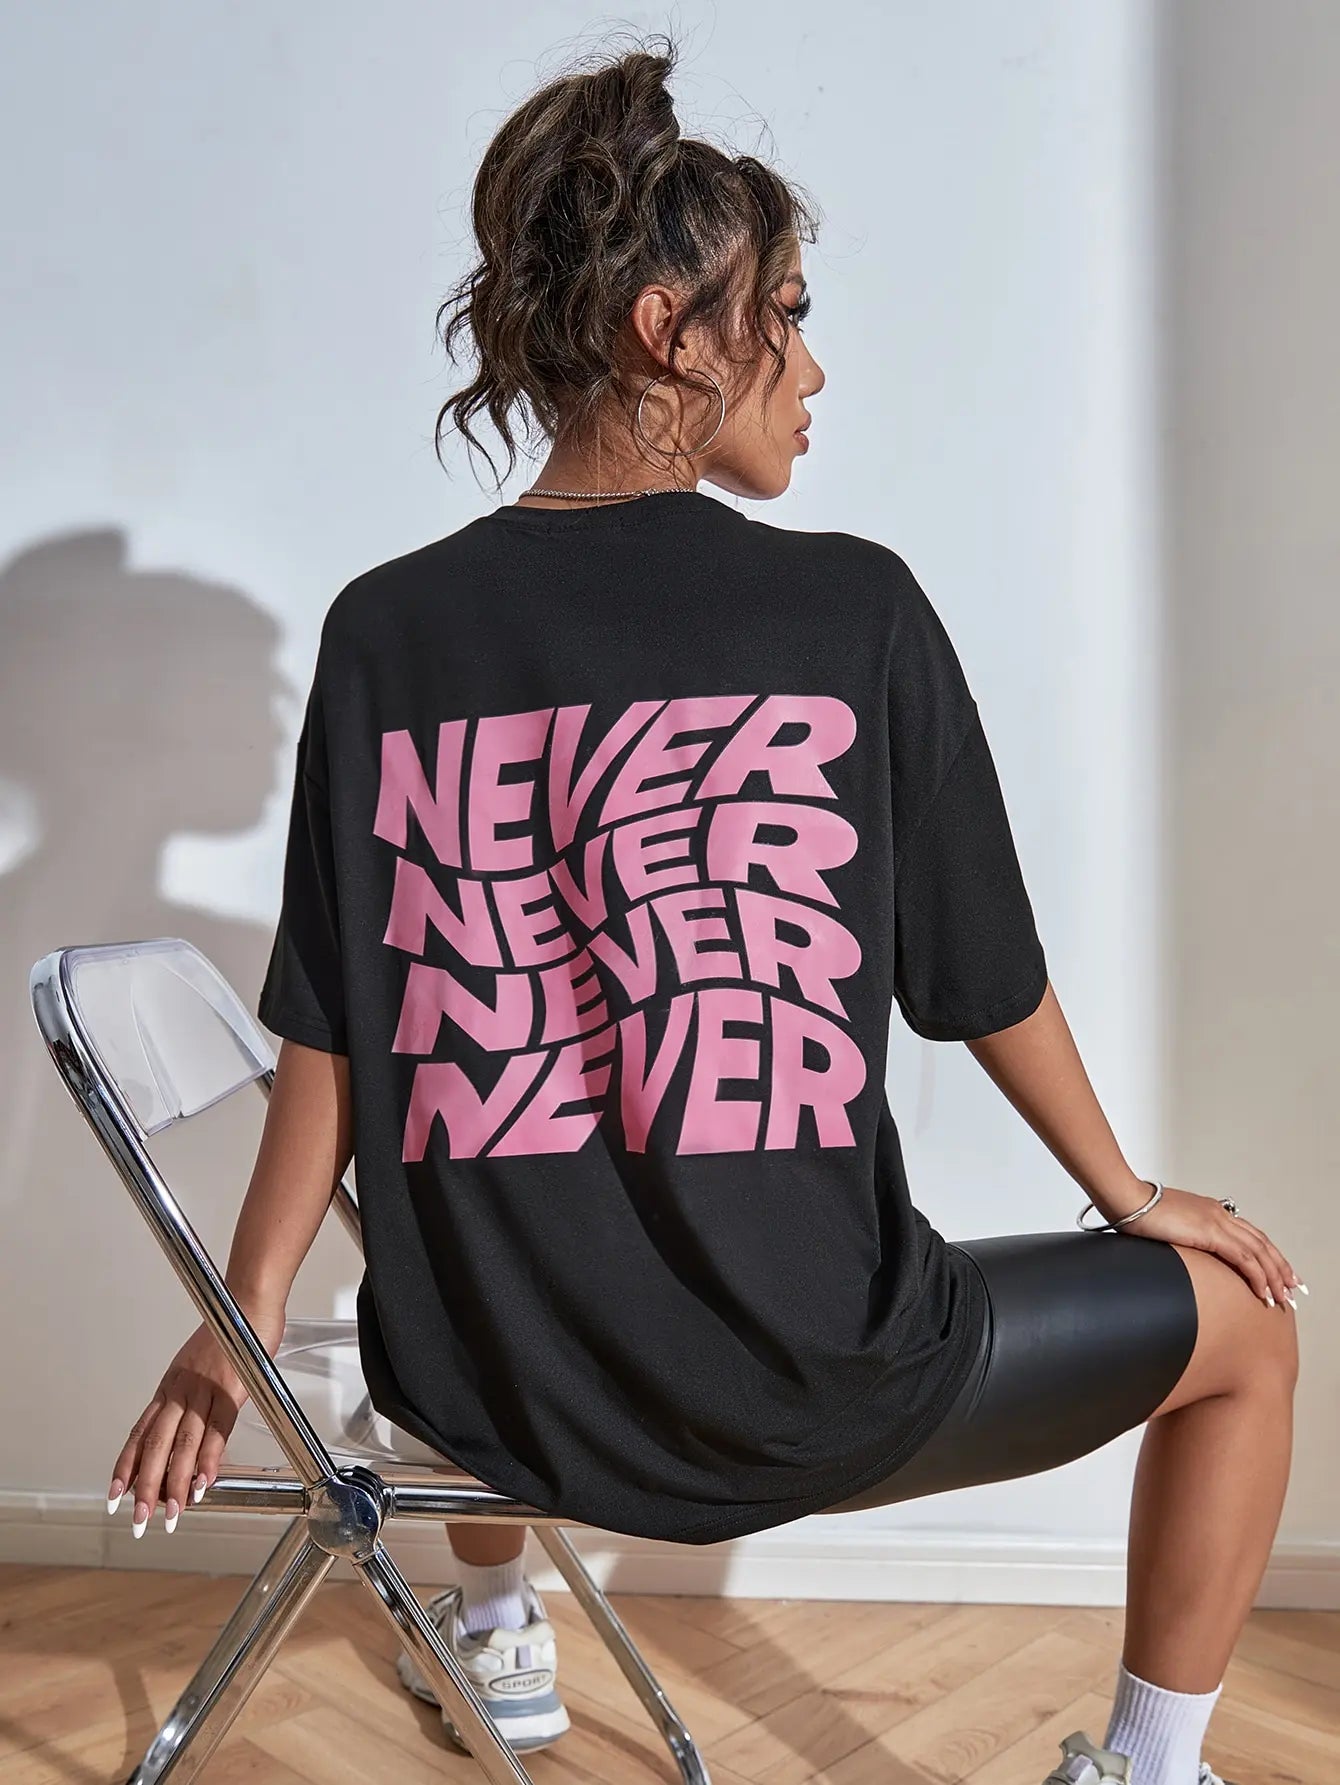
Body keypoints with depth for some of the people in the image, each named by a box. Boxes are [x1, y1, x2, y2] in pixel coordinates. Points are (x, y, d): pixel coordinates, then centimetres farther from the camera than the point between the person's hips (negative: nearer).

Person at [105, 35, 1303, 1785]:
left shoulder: (384, 629, -3)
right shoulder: (855, 610, -10)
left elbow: (333, 1039, 0)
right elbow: (988, 984, 0)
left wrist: (244, 1320, 14)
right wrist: (1126, 1191, 18)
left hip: (475, 1387, 4)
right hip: (808, 1392, -3)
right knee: (1244, 1326, 22)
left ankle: (496, 1636, 55)